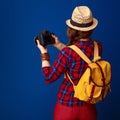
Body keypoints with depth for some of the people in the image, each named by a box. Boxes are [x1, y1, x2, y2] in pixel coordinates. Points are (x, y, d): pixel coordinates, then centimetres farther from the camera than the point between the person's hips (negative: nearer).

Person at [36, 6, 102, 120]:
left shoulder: (67, 53, -24)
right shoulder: (98, 46, -8)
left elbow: (49, 77, -13)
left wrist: (43, 52, -5)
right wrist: (58, 45, 8)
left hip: (67, 106, -4)